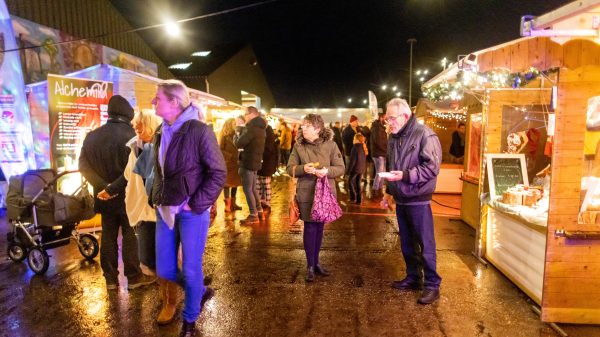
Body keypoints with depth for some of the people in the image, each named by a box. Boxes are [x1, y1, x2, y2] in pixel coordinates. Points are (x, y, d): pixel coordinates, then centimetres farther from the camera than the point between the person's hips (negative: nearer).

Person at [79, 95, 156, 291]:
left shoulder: (92, 136, 2)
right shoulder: (131, 135, -14)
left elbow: (83, 165, -3)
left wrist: (104, 186, -10)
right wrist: (112, 188, -17)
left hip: (105, 196, 5)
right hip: (127, 195, -4)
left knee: (108, 236, 13)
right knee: (130, 236, 6)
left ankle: (111, 279, 20)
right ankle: (133, 277, 15)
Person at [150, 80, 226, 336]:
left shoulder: (199, 130, -14)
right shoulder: (161, 132, 8)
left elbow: (218, 172, -14)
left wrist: (196, 204, -16)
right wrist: (157, 198, 9)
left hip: (191, 212, -7)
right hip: (165, 210, 7)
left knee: (190, 270, 7)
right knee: (164, 269, 13)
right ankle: (201, 292, 40)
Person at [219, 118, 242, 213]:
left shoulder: (235, 134, 11)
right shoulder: (225, 135, -7)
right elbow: (220, 149, -11)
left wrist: (239, 155, -5)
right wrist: (230, 156, -19)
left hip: (236, 162, 6)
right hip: (227, 163, -6)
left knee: (235, 182, 10)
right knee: (227, 183, -1)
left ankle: (233, 203, 20)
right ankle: (227, 205, 3)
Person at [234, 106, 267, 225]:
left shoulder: (252, 128, -19)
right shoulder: (260, 127, 13)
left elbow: (239, 144, -19)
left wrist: (237, 134, -1)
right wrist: (242, 131, 5)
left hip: (248, 162, -10)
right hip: (255, 161, 10)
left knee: (247, 189, -3)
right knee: (253, 188, 19)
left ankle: (253, 215, 1)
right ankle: (259, 211, 26)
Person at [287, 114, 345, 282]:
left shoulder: (330, 145, -4)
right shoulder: (298, 145, -2)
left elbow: (340, 168, -3)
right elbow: (290, 168, -1)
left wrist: (327, 171, -23)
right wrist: (303, 168, -21)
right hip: (306, 193, -1)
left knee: (319, 227, 12)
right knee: (310, 228, 1)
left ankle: (316, 262, 29)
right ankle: (310, 266, 15)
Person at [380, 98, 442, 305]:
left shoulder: (424, 135, -13)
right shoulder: (393, 138, 10)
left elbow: (432, 167, -19)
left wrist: (405, 175, -25)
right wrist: (389, 191, 19)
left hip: (418, 199, -7)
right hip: (400, 199, 7)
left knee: (425, 244, 0)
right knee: (407, 243, 16)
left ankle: (432, 285, 13)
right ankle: (413, 278, 30)